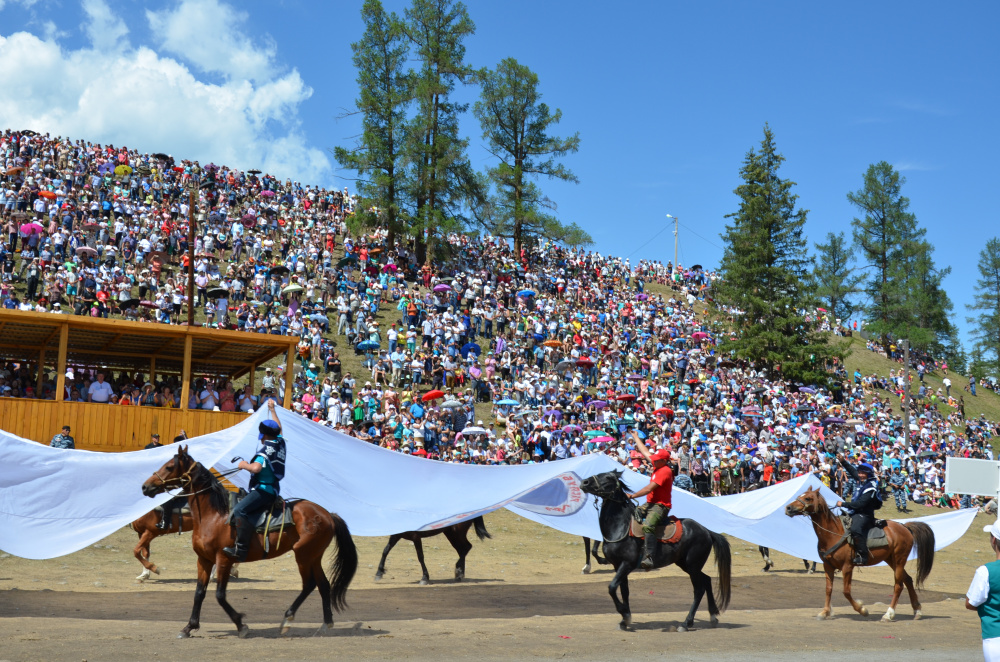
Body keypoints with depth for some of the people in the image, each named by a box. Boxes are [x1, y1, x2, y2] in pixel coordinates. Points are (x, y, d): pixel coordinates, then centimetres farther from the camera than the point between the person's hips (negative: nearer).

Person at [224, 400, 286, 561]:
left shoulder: (266, 449, -14)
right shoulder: (280, 442, 11)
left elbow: (256, 468, -29)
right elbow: (278, 427, 32)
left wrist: (244, 465, -10)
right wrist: (272, 409, 42)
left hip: (263, 490, -10)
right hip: (273, 489, 10)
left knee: (240, 510, -22)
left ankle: (241, 549, -32)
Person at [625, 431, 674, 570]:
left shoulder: (664, 471, -15)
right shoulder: (658, 466, 13)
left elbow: (649, 488, -21)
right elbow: (645, 452, 26)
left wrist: (633, 495, -20)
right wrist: (635, 437, 35)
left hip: (660, 506, -11)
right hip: (650, 503, 11)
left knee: (648, 525, -34)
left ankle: (649, 557, -43)